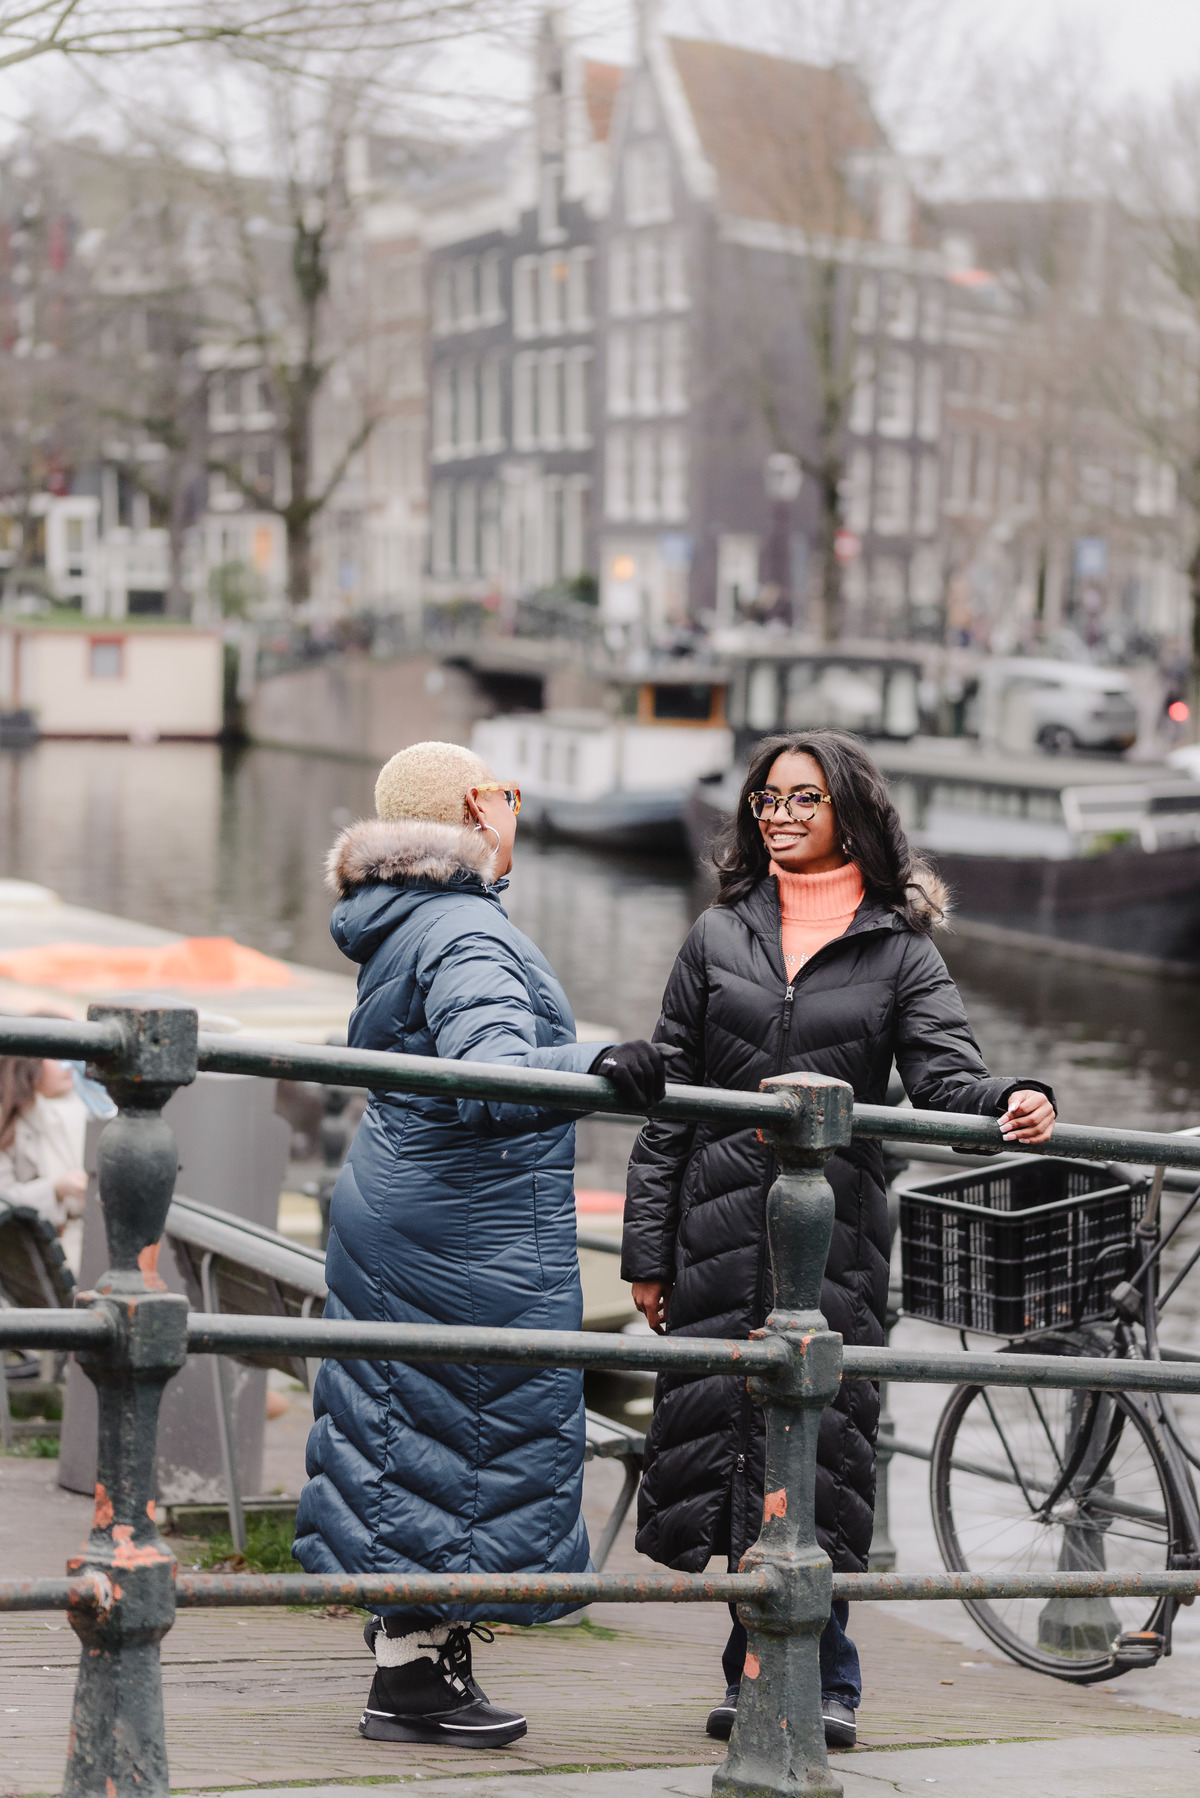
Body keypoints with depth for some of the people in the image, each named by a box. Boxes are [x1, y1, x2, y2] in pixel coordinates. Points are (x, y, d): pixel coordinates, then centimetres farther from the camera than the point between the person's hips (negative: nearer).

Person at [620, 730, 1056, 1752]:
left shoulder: (899, 949, 6)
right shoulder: (721, 936, 11)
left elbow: (944, 1074, -5)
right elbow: (669, 1099, 10)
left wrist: (1013, 1101, -28)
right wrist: (647, 1246, 6)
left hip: (838, 1231, -2)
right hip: (722, 1226, 2)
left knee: (819, 1441, -4)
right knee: (726, 1432, 1)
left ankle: (820, 1679, 7)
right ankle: (758, 1672, 12)